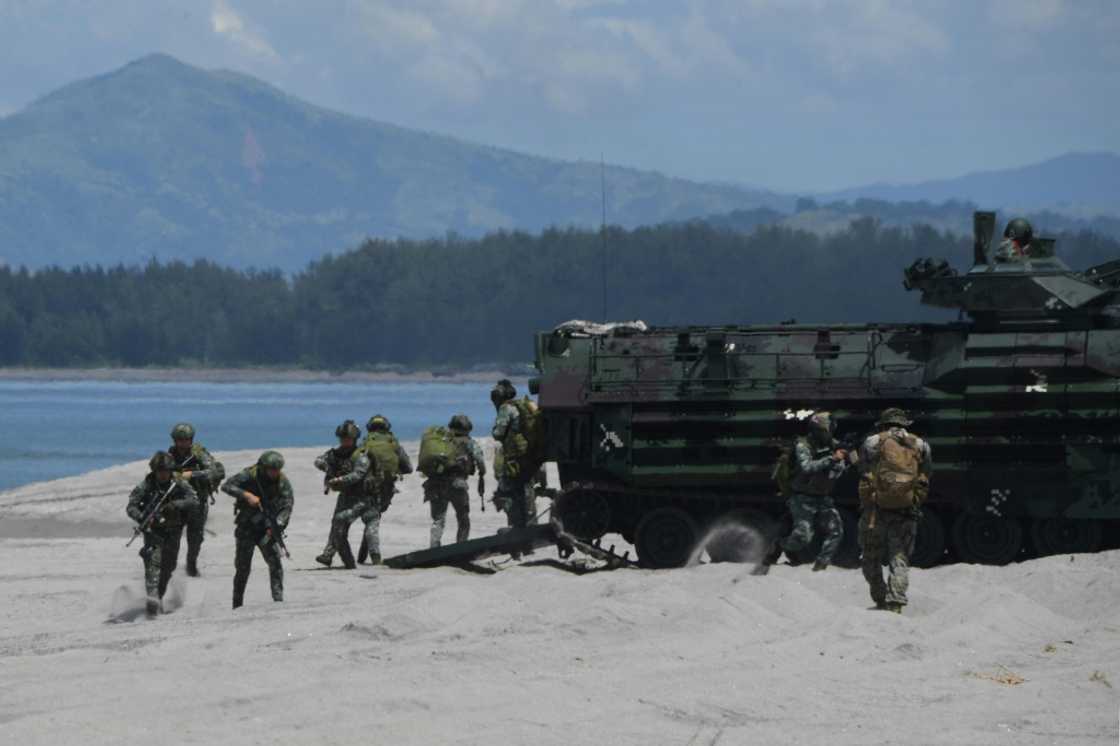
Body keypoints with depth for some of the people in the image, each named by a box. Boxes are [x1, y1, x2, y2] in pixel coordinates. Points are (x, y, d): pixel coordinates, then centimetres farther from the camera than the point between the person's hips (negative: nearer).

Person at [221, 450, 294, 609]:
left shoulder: (282, 481, -10)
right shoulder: (249, 476, -15)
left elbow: (287, 505, -16)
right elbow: (226, 486, -22)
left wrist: (277, 525, -32)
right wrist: (247, 495, -35)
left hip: (267, 528, 1)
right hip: (246, 528, -1)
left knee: (275, 563, -14)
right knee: (243, 567, 4)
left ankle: (278, 600, -12)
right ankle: (237, 605, 16)